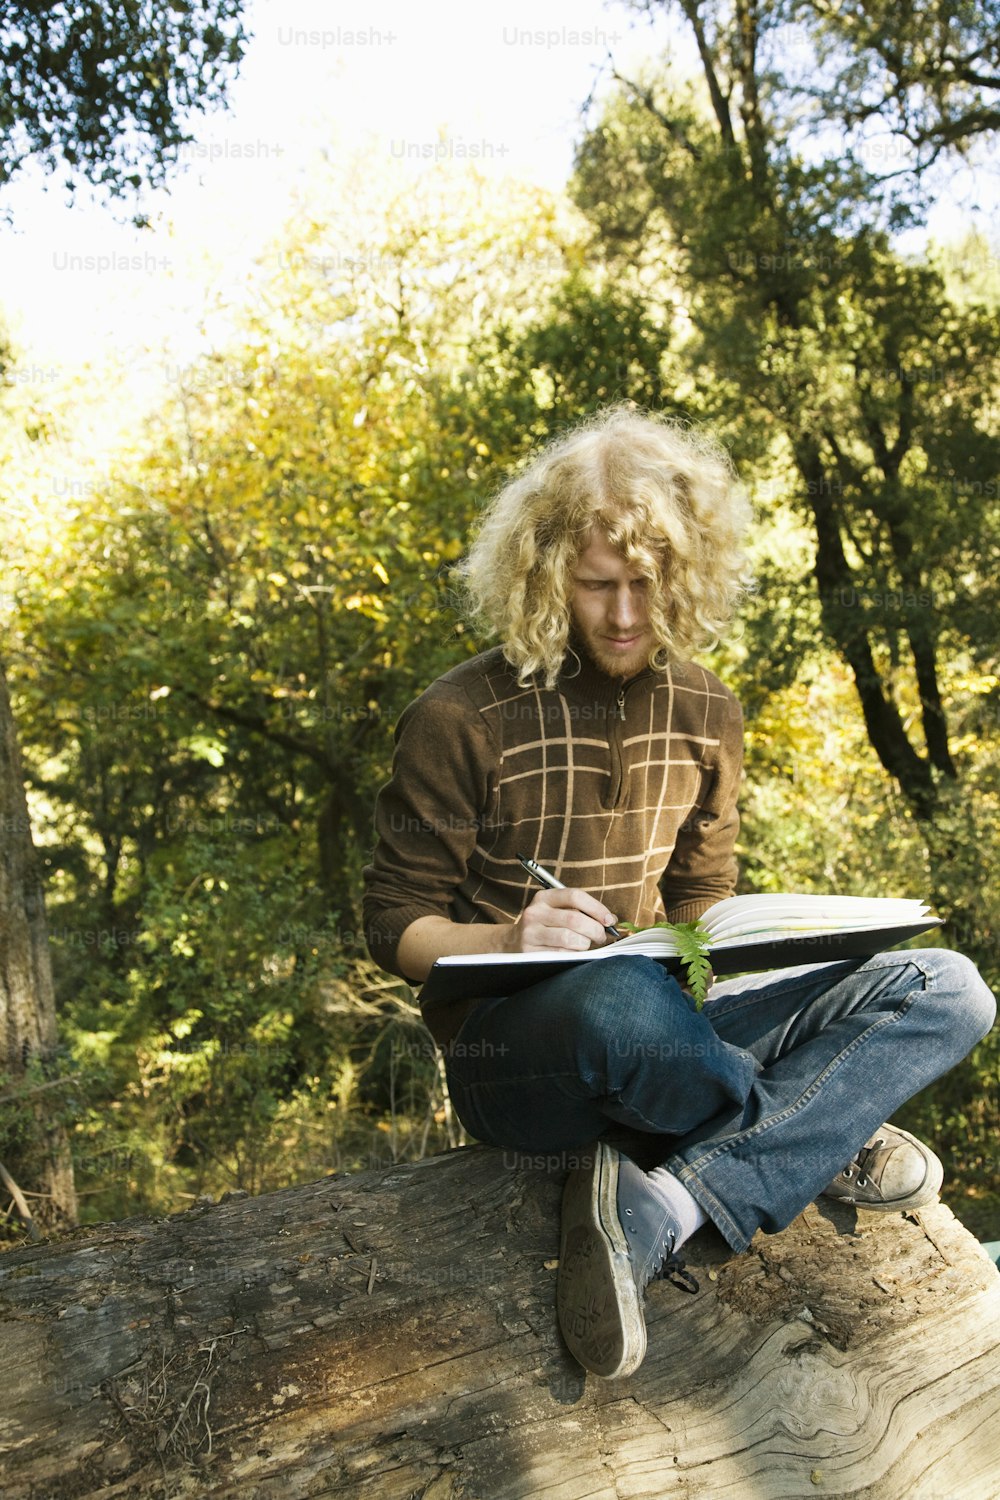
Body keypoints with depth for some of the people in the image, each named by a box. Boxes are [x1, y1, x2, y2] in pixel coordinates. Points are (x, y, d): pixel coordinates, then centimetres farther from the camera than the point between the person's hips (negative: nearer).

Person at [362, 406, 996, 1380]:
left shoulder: (705, 715, 8)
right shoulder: (458, 721, -8)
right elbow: (394, 925, -3)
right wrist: (509, 939, -25)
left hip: (662, 1029, 6)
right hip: (510, 1059, -5)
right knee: (618, 994, -42)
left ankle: (656, 1209, -24)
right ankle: (821, 1143, -11)